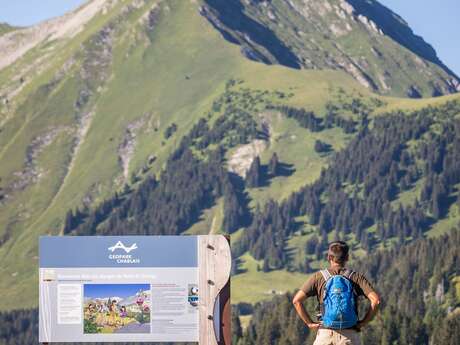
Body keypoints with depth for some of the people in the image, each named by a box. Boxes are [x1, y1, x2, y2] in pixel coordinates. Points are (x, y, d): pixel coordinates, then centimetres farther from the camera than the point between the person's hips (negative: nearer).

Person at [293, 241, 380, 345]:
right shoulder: (356, 277, 4)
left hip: (325, 333, 0)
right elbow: (376, 300, -7)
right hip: (349, 335, 0)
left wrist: (310, 323, 3)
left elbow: (297, 300, -2)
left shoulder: (319, 277, 4)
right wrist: (363, 323, 2)